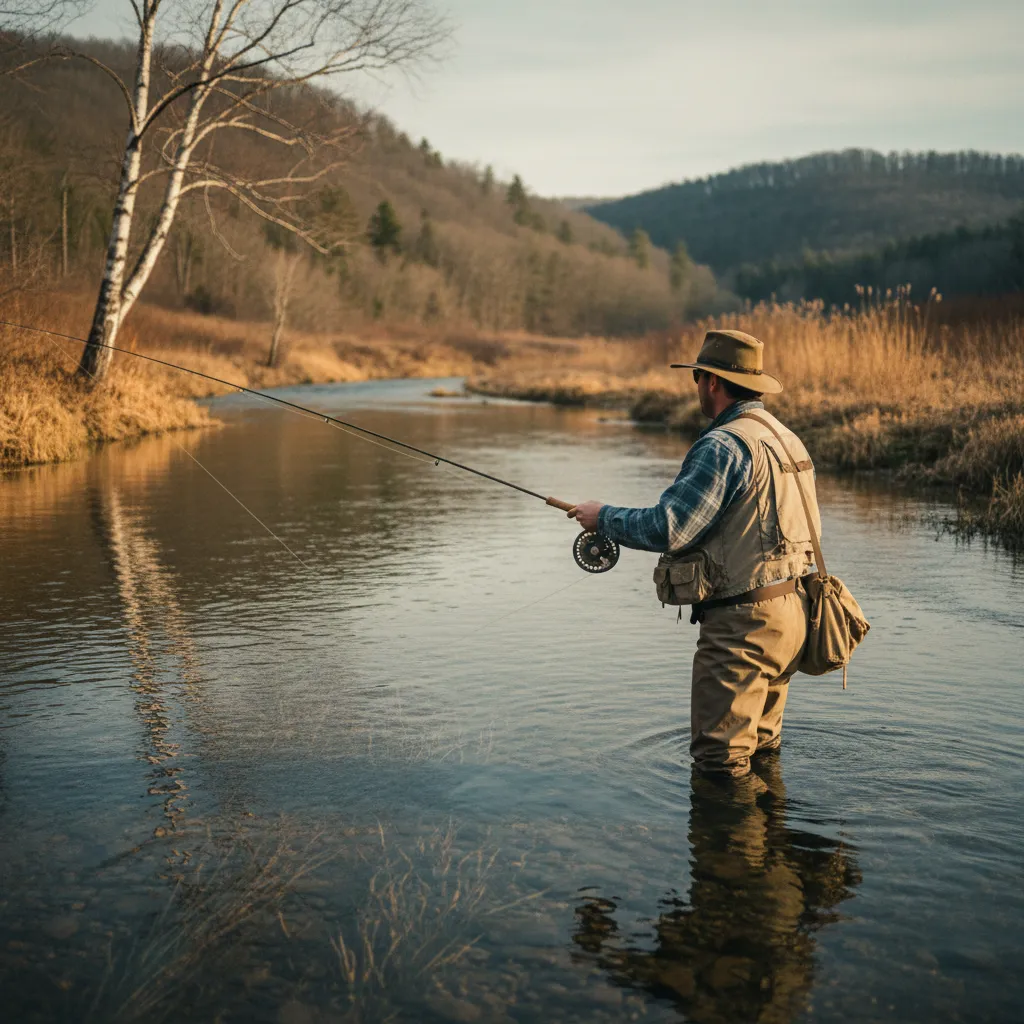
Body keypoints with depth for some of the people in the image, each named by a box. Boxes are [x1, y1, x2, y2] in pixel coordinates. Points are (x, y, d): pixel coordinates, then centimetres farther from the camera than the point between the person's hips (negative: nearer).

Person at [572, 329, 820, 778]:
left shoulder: (723, 446, -18)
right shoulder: (787, 439, 13)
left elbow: (666, 529, -22)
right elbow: (810, 526, 21)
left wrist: (603, 517, -6)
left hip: (743, 622, -10)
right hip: (790, 612, 10)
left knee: (720, 765, 0)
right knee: (759, 749, 23)